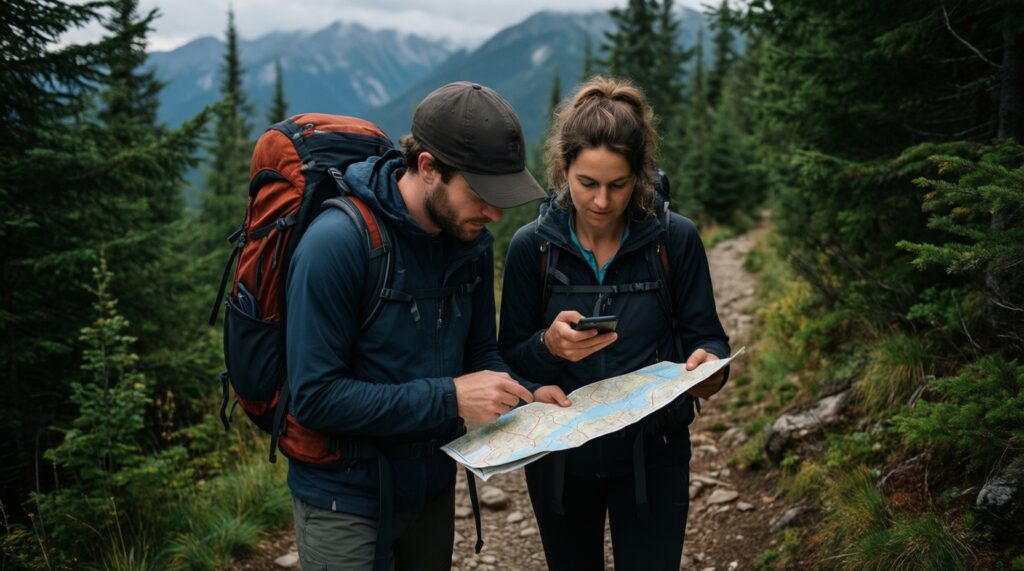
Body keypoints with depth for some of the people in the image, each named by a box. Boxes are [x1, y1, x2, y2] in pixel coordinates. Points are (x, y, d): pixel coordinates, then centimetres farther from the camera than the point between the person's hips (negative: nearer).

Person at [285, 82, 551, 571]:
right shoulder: (337, 243, -24)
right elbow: (314, 396, -24)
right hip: (348, 498, -6)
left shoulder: (472, 240, -5)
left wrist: (523, 395, -15)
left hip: (434, 486, 6)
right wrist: (449, 398, -27)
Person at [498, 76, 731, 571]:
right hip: (560, 455, 2)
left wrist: (708, 365, -28)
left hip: (653, 455, -1)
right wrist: (548, 345, -26)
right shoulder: (532, 246, -9)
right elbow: (510, 359, -5)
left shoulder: (676, 239, -11)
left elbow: (706, 338, -4)